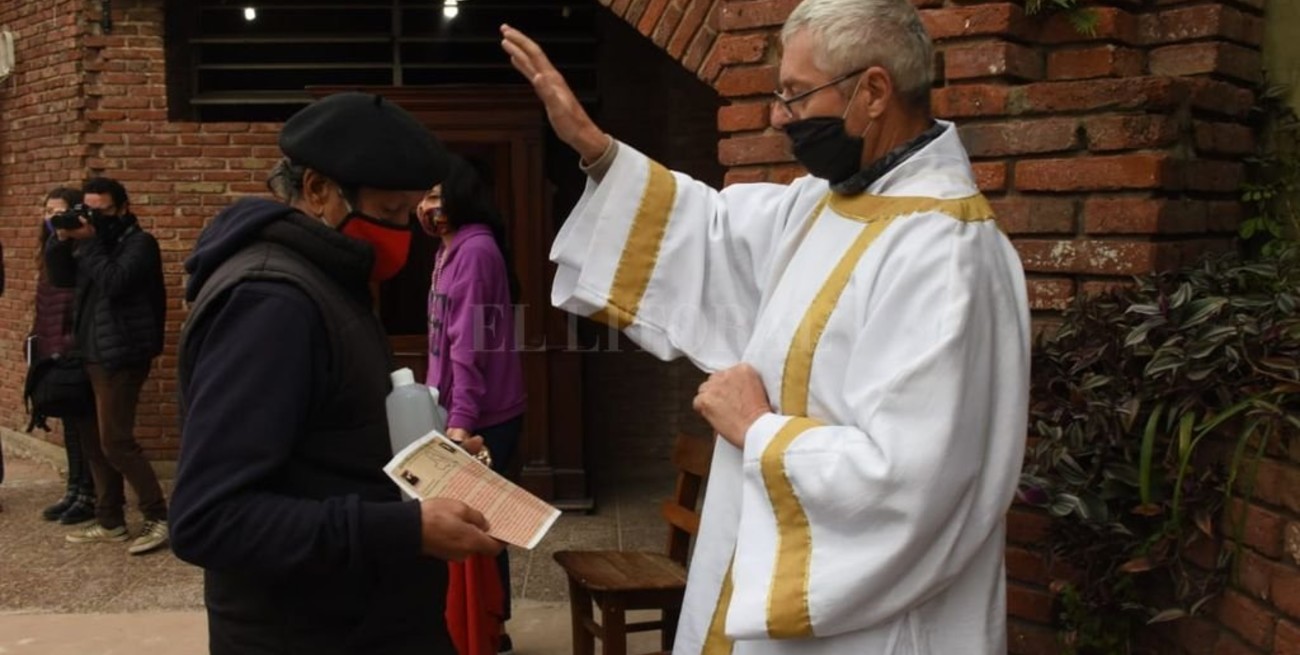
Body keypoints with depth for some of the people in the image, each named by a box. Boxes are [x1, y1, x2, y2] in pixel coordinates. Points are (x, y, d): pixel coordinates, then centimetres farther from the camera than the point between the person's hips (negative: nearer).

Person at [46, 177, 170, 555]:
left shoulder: (139, 243, -10)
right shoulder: (96, 240, 15)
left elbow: (113, 283, -24)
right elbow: (61, 278, 10)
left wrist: (88, 242, -18)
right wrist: (63, 240, -4)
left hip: (122, 357, -9)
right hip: (94, 354, 9)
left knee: (115, 441, -9)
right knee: (93, 440, 10)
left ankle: (159, 517, -1)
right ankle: (109, 521, 18)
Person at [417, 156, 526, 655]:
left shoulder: (475, 250, -17)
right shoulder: (451, 250, 13)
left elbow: (472, 344, -23)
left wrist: (461, 420, -26)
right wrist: (443, 406, 18)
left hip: (481, 420, -10)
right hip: (464, 414, 10)